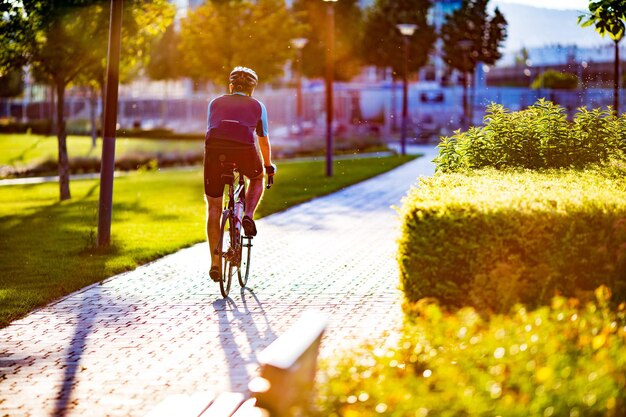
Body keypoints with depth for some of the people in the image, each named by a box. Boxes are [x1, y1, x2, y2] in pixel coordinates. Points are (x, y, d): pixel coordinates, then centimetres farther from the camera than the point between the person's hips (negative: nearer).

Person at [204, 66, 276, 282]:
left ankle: (215, 263, 9)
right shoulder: (257, 106, 26)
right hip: (244, 150, -1)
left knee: (214, 208, 13)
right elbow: (264, 141, 35)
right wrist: (268, 165, 51)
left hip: (215, 150, 1)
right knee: (257, 178, 35)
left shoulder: (215, 103, 28)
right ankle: (248, 216, 11)